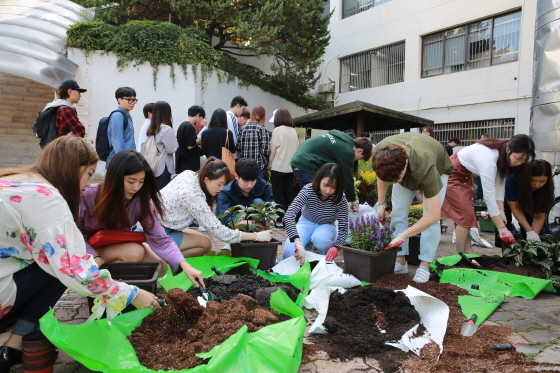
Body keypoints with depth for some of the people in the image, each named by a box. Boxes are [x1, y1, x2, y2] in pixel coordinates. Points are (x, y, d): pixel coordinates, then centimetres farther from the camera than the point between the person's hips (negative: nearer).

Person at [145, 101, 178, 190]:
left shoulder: (152, 128, 7)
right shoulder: (166, 129, -14)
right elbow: (171, 149, -12)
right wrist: (175, 140, 6)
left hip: (154, 167, 7)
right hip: (163, 167, -7)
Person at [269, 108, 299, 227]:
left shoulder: (277, 130, -9)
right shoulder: (293, 131, 5)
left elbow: (272, 150, -7)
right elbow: (296, 148, 7)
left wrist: (270, 163, 6)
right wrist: (291, 161, 14)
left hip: (278, 167, -5)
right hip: (290, 167, 5)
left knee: (278, 195, 2)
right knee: (289, 194, 10)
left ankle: (280, 220, 3)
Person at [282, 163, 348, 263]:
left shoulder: (340, 199, -24)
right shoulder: (308, 190, -28)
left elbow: (343, 228, -21)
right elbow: (289, 215, -38)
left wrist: (336, 246, -43)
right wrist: (297, 241, -53)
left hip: (326, 226, 0)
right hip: (306, 223, 0)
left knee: (320, 239, -35)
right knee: (289, 252, -24)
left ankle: (326, 260, -1)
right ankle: (307, 245, 10)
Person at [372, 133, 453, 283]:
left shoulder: (424, 168, -48)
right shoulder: (380, 154, -36)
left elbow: (433, 215, -45)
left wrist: (402, 236, -44)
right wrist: (381, 204, -9)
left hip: (438, 170, -4)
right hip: (403, 170, 4)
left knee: (431, 219, -16)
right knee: (398, 214, -7)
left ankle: (424, 266, -7)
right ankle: (400, 261, 1)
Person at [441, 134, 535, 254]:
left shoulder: (503, 154, -10)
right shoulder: (488, 159, -36)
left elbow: (500, 184, -7)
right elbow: (489, 196, -34)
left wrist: (501, 210, -17)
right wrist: (502, 229, -31)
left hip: (464, 174, 9)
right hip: (452, 174, -9)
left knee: (468, 215, 8)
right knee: (466, 217, -11)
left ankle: (468, 254, 13)